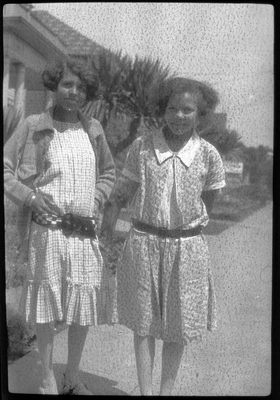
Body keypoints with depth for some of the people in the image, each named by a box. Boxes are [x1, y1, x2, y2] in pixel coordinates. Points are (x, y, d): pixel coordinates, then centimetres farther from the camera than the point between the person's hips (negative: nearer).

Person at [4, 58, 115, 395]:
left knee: (85, 305, 9)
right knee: (46, 303, 6)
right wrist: (29, 196, -11)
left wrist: (97, 200, 7)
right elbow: (5, 167, 2)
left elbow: (108, 171, 23)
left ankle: (73, 377, 29)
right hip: (46, 230, -3)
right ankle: (48, 379, 25)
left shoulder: (93, 129, 10)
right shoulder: (32, 127, 0)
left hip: (84, 231, 4)